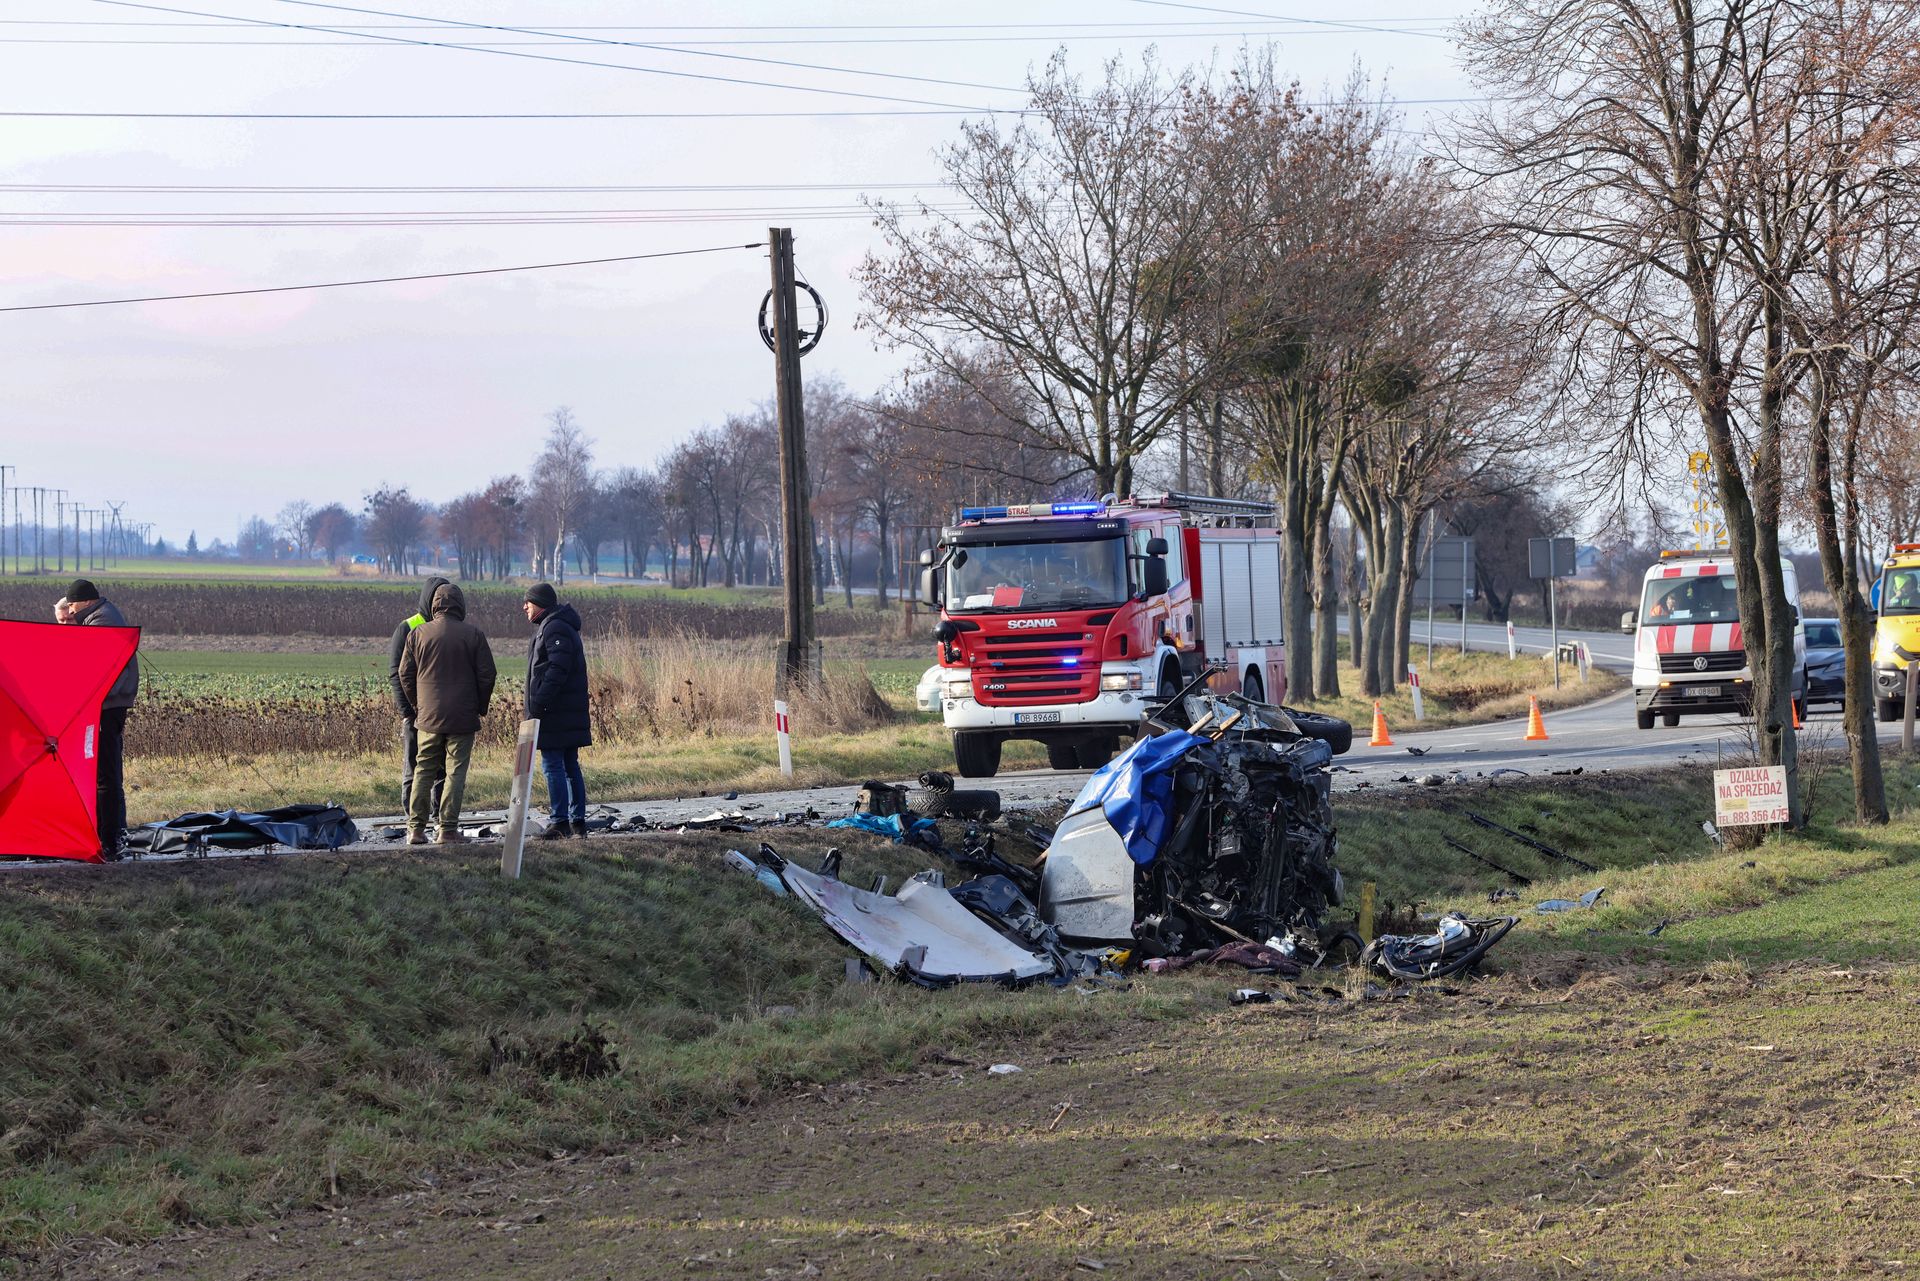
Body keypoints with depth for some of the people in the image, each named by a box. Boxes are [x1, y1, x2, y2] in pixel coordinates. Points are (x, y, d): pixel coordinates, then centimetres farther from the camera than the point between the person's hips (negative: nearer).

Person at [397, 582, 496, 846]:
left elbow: (405, 674, 5)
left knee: (423, 770, 11)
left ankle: (416, 827, 7)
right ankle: (448, 829, -3)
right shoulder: (473, 634, -3)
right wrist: (480, 706, 11)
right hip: (463, 717, -2)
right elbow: (487, 675, -2)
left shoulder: (418, 634, 2)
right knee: (455, 772, 0)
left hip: (428, 716, 2)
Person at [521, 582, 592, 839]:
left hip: (555, 713, -10)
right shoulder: (551, 627, 20)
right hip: (569, 712, 10)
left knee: (553, 765, -8)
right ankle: (578, 820, 14)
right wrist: (536, 706, 18)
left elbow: (557, 670, -22)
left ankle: (561, 821, -9)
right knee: (570, 766, 11)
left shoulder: (555, 629, -13)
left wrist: (538, 705, -24)